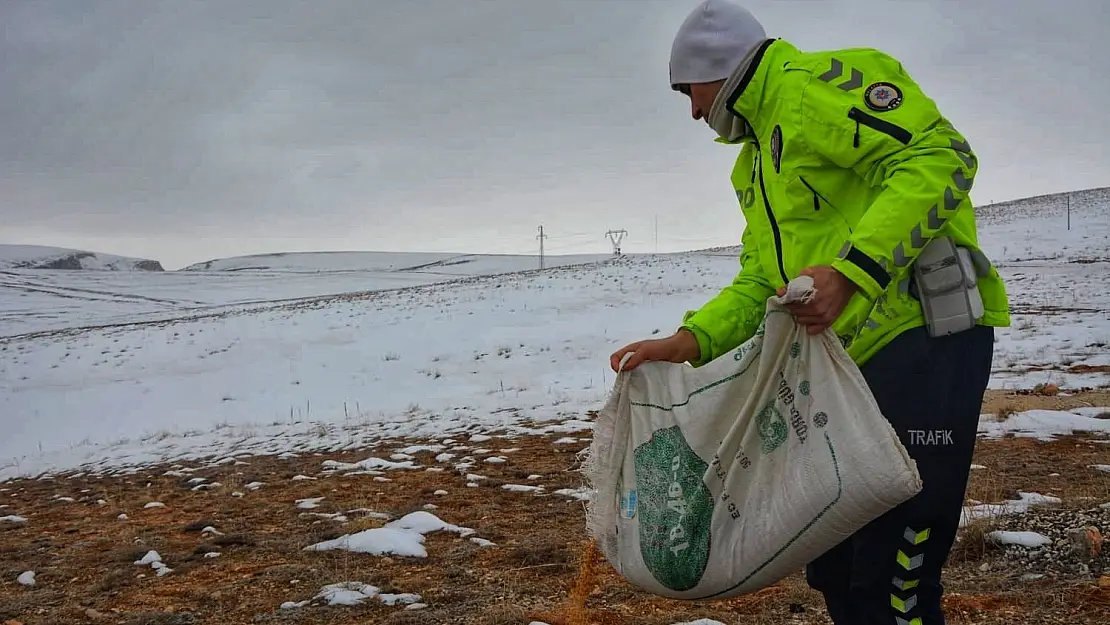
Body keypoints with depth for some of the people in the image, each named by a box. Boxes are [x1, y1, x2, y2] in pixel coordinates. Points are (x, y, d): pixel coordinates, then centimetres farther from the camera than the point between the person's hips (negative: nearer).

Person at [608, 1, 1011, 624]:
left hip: (923, 338, -10)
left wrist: (851, 269, -29)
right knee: (834, 564, 16)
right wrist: (690, 341, 5)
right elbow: (759, 283, 21)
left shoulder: (819, 83, -7)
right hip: (852, 361, 10)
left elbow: (940, 156, -20)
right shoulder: (758, 164, 24)